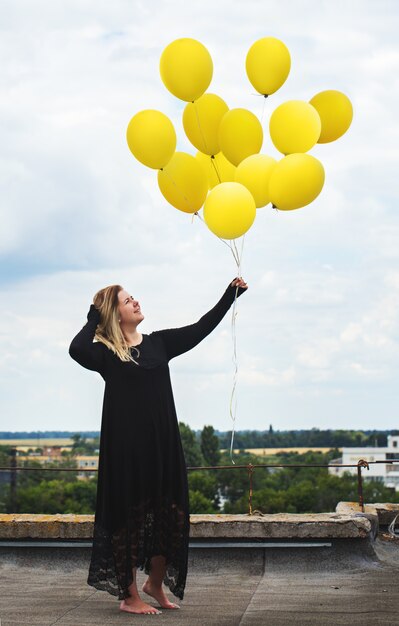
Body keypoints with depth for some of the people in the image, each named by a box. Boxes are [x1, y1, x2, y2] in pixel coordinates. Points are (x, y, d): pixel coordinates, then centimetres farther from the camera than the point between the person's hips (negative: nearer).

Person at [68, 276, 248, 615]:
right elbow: (76, 349, -25)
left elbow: (201, 328, 14)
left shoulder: (159, 342, 11)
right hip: (127, 448, -5)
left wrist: (231, 294, 12)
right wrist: (94, 318, -10)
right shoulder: (106, 353, -4)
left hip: (163, 446, 5)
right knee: (131, 517, 1)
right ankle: (129, 596, 13)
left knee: (171, 515, 8)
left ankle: (155, 583, 27)